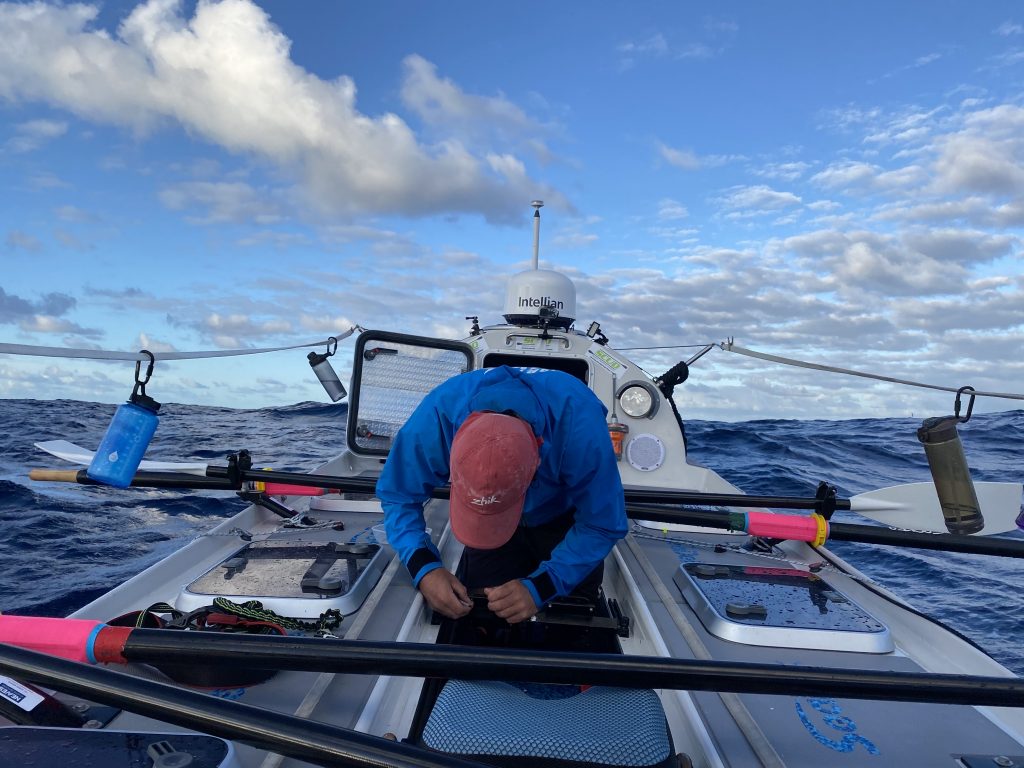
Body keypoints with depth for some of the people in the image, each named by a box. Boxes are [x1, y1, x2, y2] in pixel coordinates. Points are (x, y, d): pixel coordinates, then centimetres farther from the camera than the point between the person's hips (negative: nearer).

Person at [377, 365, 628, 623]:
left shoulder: (580, 422, -44)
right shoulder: (437, 415, -39)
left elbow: (602, 524, -31)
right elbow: (399, 496, -22)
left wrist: (540, 588, -41)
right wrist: (423, 568, -39)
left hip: (565, 521, -1)